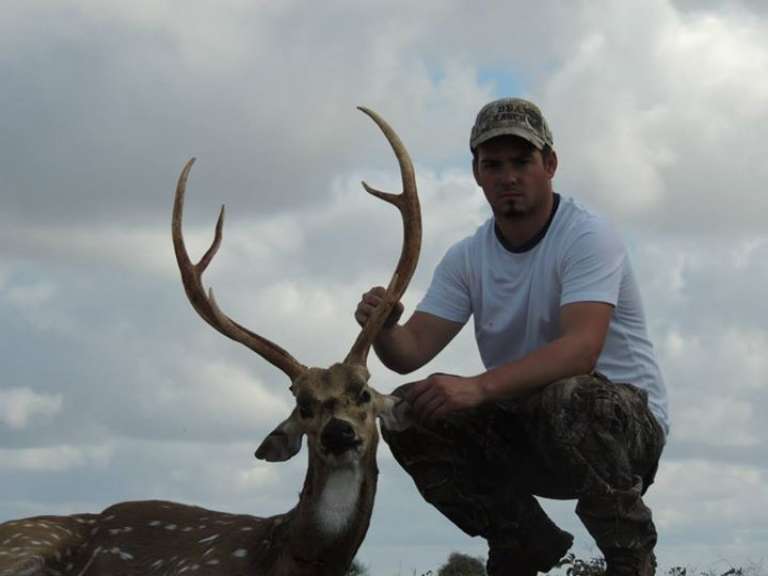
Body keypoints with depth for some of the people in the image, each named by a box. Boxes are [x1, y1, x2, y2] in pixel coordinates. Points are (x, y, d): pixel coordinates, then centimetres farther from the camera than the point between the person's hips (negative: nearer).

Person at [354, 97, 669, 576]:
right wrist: (383, 330, -30)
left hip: (627, 421, -6)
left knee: (565, 398, -39)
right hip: (530, 429, 6)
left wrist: (478, 387, -44)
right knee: (410, 414, -12)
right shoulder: (466, 259, 3)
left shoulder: (587, 236, -16)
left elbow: (581, 348, -32)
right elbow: (411, 351, -5)